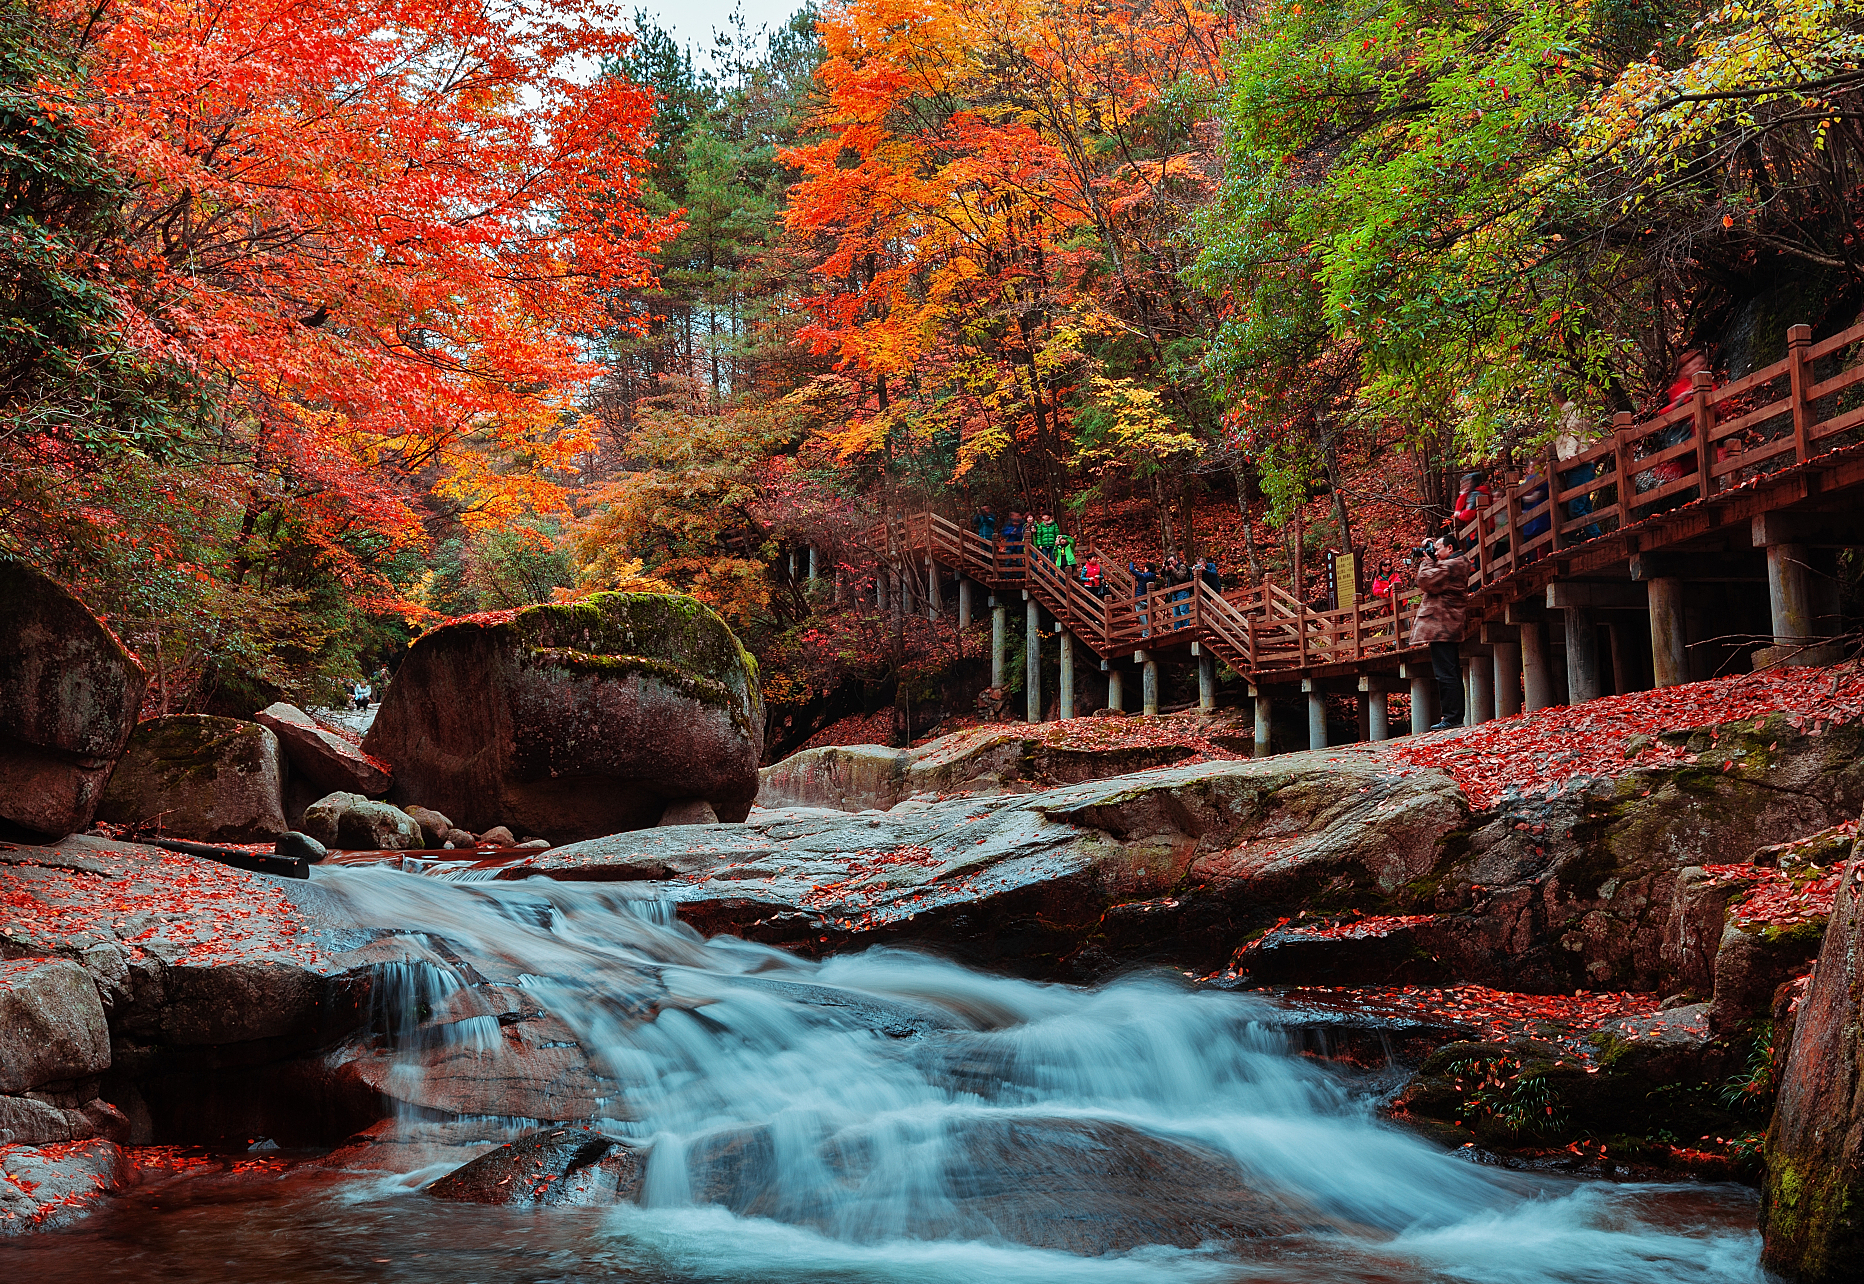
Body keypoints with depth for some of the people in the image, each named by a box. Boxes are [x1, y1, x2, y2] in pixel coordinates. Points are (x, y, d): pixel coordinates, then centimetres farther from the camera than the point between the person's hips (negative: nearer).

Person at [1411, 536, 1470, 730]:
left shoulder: (1449, 566, -14)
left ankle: (1451, 718, -12)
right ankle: (1457, 717, 15)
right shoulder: (1459, 565, 19)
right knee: (1452, 673, 12)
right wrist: (1427, 562, 12)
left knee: (1445, 674, -11)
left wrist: (1426, 563, -1)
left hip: (1441, 626, -11)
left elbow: (1426, 582, -16)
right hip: (1451, 627, 11)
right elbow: (1434, 582, 26)